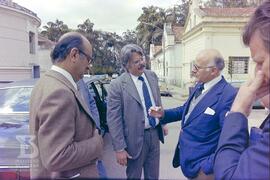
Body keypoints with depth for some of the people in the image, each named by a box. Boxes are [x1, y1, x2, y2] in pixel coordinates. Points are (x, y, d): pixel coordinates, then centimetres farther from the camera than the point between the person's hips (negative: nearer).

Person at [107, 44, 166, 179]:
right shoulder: (117, 85, -17)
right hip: (136, 138, -5)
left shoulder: (152, 76, 2)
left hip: (154, 133, 5)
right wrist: (119, 148, -16)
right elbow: (113, 120, -16)